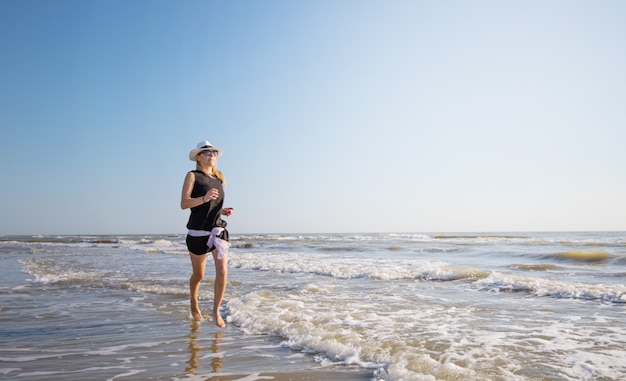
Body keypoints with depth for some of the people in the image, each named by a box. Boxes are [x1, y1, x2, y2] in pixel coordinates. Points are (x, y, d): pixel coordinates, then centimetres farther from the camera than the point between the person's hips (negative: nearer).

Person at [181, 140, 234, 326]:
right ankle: (194, 304, 39)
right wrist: (204, 198, -28)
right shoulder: (192, 176, -3)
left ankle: (216, 311, 8)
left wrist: (223, 211, 4)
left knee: (222, 272, -10)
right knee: (198, 275, 11)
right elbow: (184, 203, -13)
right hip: (198, 232, -4)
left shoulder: (219, 178, 13)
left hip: (219, 230, 4)